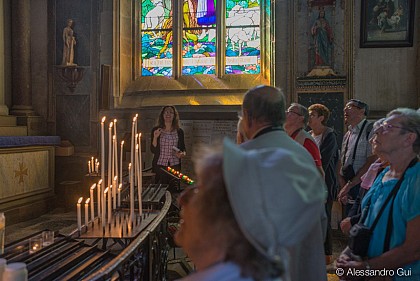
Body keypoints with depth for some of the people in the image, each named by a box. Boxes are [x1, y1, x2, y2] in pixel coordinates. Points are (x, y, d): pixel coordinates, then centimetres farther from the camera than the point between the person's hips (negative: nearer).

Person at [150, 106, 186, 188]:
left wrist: (182, 154, -6)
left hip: (175, 166, 1)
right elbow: (153, 150, 0)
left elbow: (183, 149, 15)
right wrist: (155, 137, -13)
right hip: (160, 166, -1)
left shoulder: (179, 131, 7)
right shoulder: (156, 130, 3)